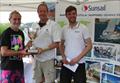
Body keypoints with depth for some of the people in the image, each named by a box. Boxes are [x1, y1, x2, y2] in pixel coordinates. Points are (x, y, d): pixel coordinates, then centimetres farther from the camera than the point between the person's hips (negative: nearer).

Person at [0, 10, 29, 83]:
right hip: (8, 68, -6)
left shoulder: (21, 33, 12)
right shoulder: (6, 33, -9)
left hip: (19, 67, 6)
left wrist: (25, 51, -1)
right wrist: (20, 52, -20)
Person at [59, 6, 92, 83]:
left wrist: (77, 58, -13)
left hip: (79, 64, -4)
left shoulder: (83, 28, -4)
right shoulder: (64, 29, 7)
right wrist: (63, 57, 1)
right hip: (66, 64, 4)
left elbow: (89, 45, -6)